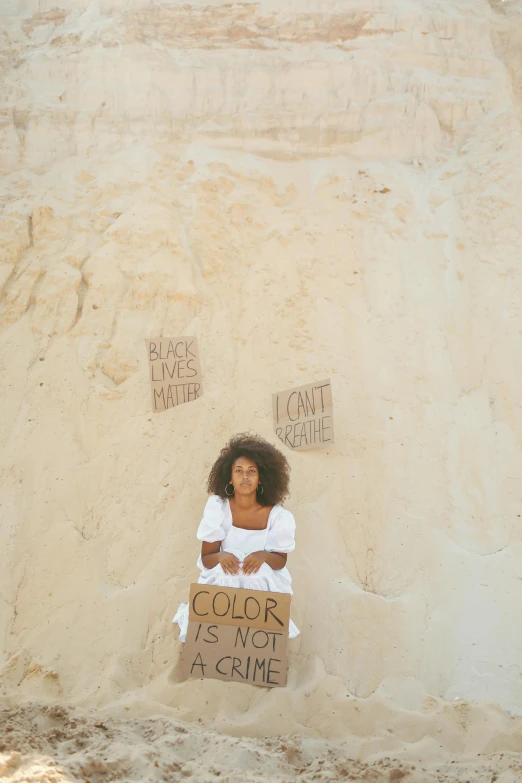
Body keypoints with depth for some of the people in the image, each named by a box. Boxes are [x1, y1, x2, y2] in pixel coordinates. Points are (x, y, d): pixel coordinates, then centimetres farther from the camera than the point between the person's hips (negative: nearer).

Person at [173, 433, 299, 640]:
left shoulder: (276, 515, -15)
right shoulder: (217, 507, -14)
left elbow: (281, 561, -4)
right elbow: (206, 559, -9)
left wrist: (263, 556, -28)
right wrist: (221, 556, -34)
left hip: (263, 584, 0)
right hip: (222, 580, 0)